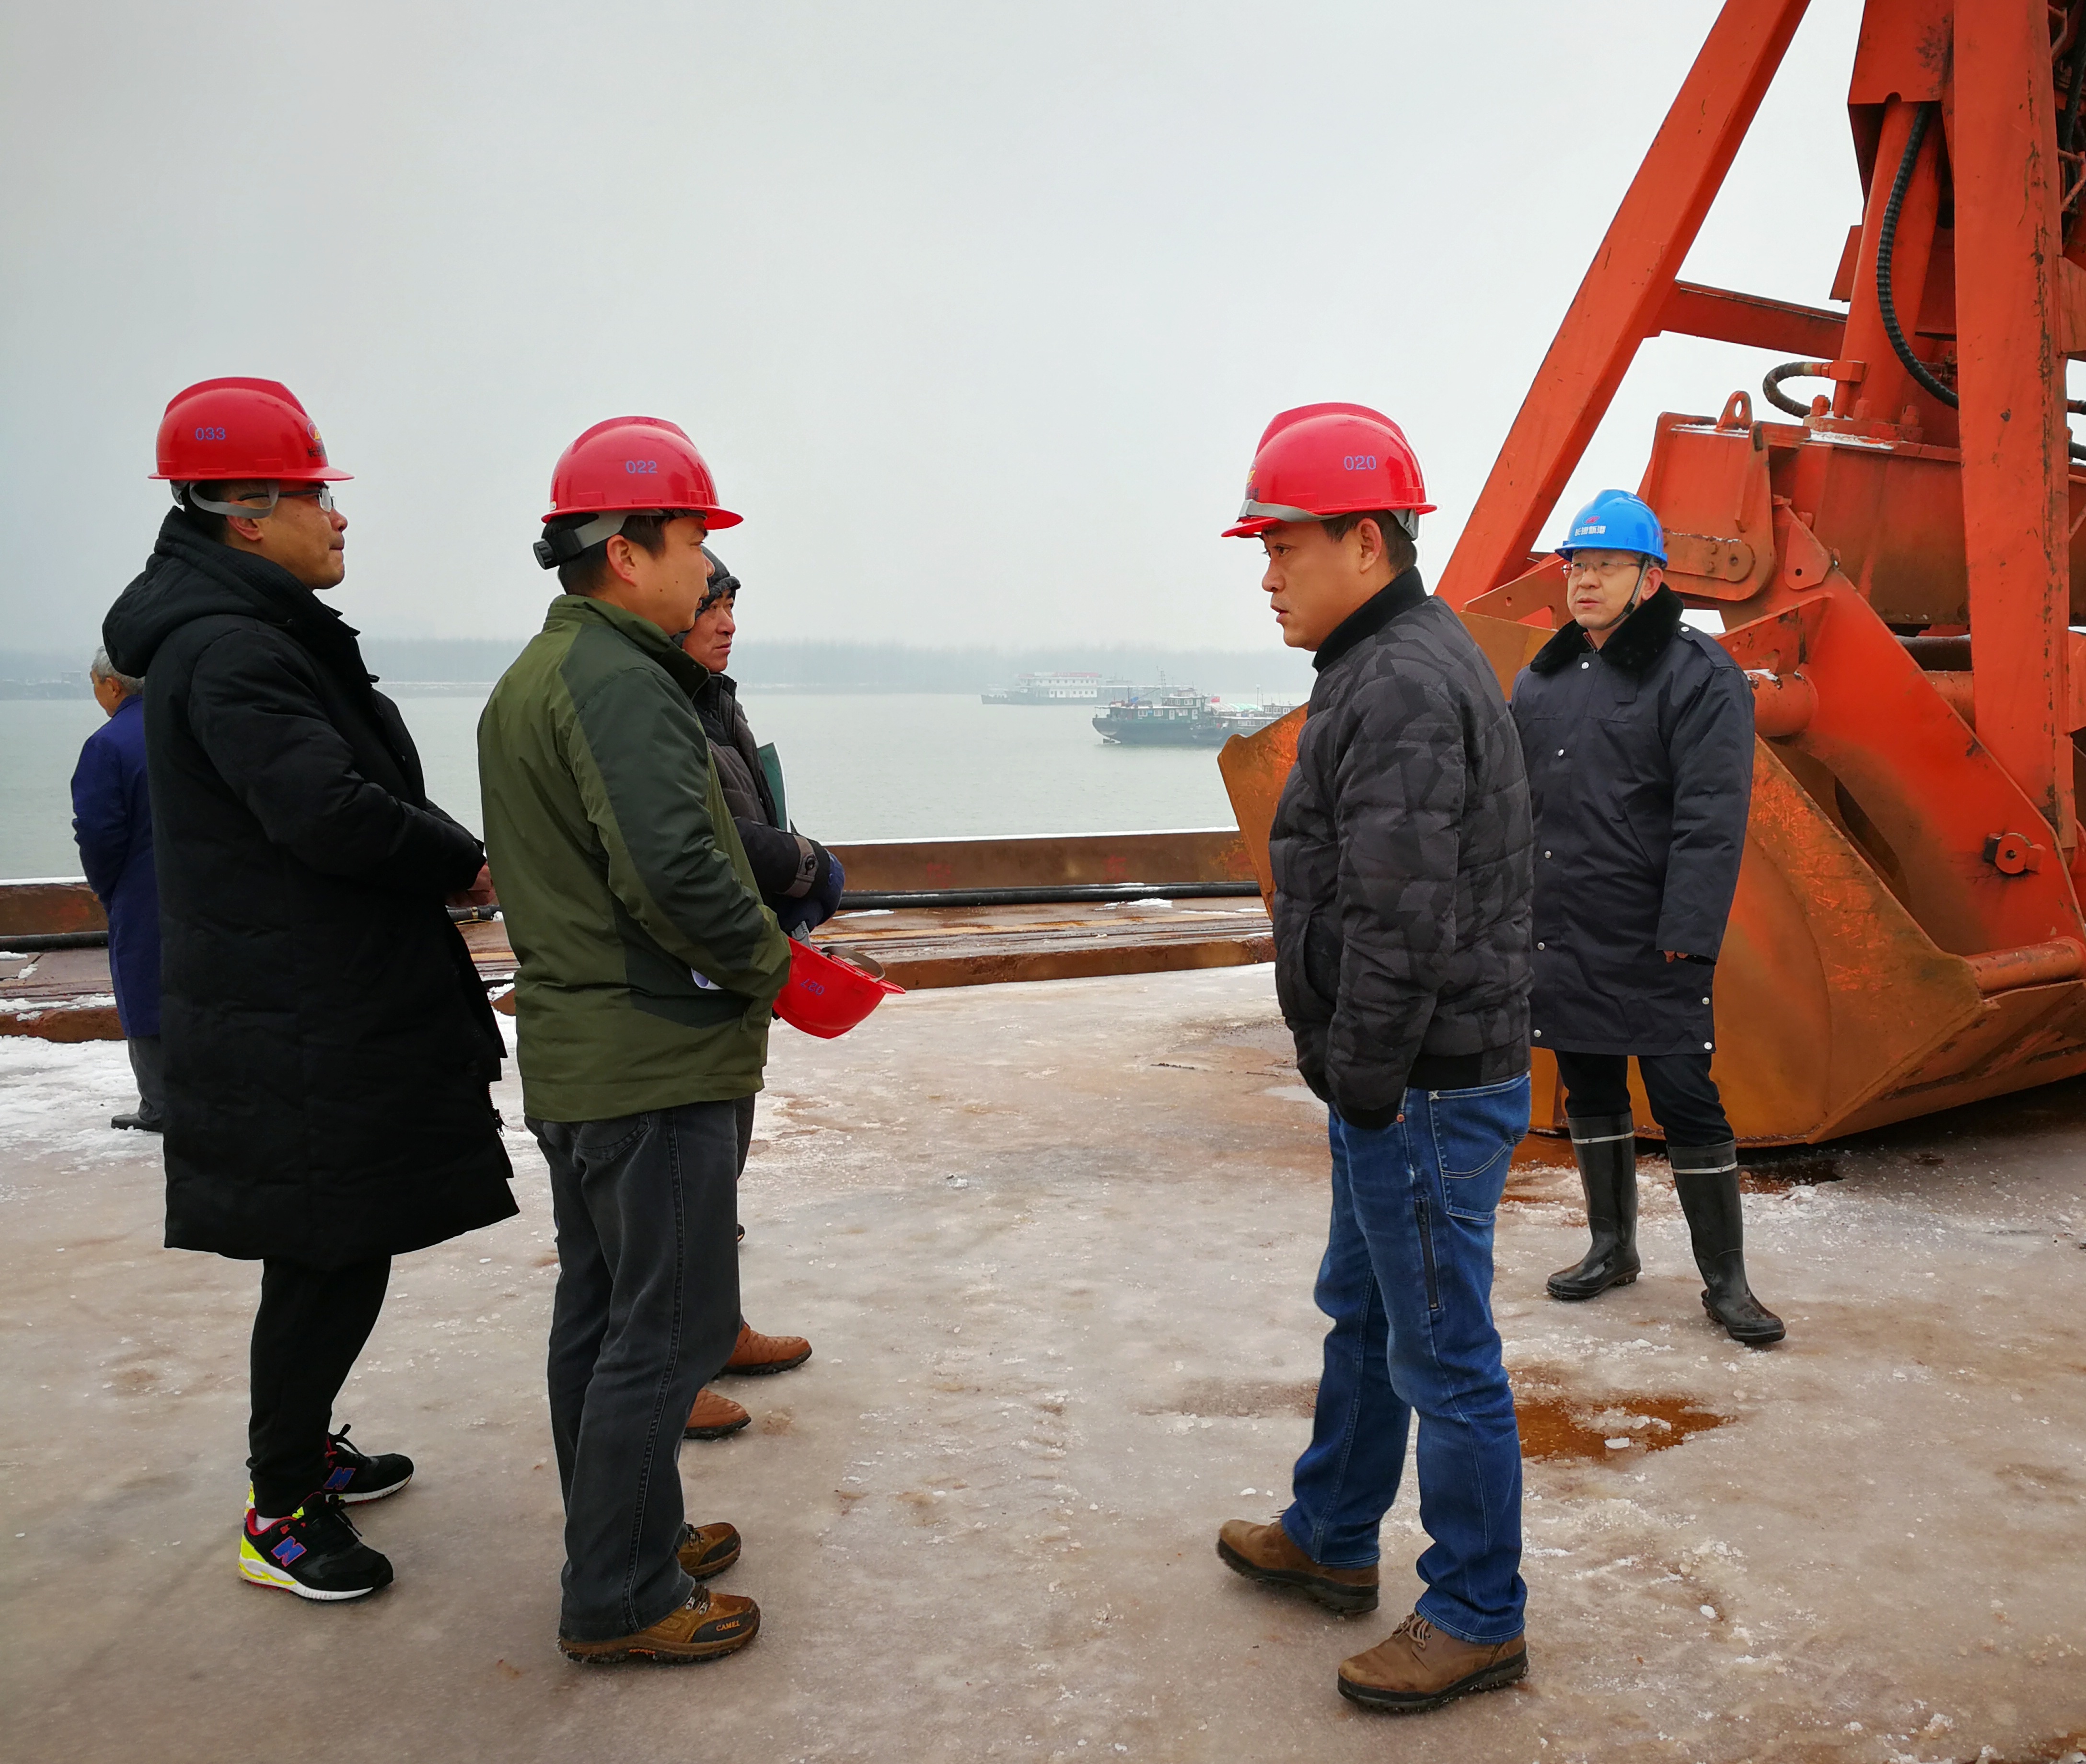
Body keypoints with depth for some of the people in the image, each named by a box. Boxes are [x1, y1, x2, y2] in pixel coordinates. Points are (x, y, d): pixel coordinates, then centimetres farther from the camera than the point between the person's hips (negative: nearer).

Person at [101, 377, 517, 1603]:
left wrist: (438, 865, 3)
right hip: (303, 1029, -10)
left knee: (337, 1252, 20)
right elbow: (329, 810, -28)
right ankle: (282, 1513, 14)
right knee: (328, 1260, -1)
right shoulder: (229, 651, -19)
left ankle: (302, 1447, 36)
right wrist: (466, 862, -13)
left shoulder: (263, 632, 15)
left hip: (331, 1007, 10)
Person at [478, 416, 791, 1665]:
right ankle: (620, 1600, 13)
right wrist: (767, 960, -13)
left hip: (575, 1056, 11)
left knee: (602, 1312, 19)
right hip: (660, 1061, -11)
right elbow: (675, 872, -31)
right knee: (671, 1330, 0)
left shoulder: (535, 676, 15)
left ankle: (627, 1537, 35)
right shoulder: (620, 682, -19)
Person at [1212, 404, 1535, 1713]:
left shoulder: (1404, 685, -22)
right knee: (1363, 1312, 23)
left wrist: (1363, 1085, -17)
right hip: (1405, 1086, 11)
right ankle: (1332, 1540, 41)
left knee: (1442, 1357, 4)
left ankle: (1479, 1619, 22)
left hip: (1425, 1092, -11)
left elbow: (1400, 927, -28)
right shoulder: (1401, 662, 13)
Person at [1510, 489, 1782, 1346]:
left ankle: (1725, 1280, 10)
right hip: (1562, 938, 6)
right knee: (1589, 1092, 15)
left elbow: (1711, 818, -13)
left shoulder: (1697, 674, -8)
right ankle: (1612, 1247, 31)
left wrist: (1685, 935, -18)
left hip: (1651, 945, -6)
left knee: (1686, 1099, -3)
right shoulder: (1542, 682, 13)